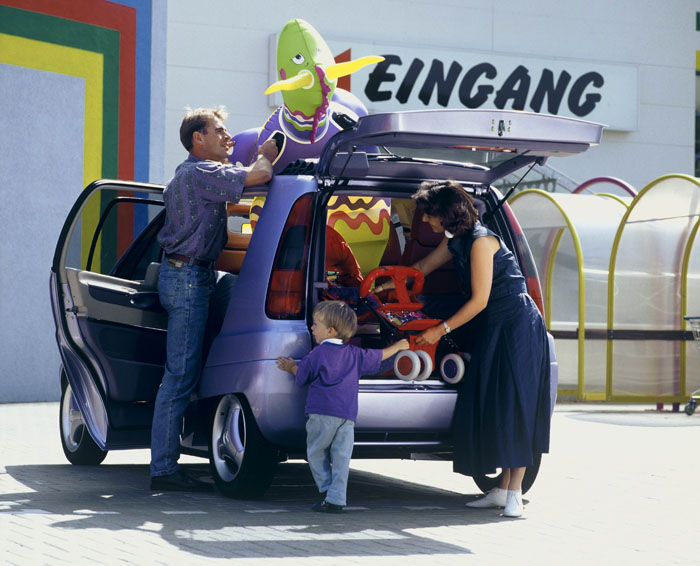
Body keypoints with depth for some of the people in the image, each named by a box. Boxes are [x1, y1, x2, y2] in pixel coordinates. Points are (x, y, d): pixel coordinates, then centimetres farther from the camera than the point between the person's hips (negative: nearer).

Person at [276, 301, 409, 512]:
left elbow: (302, 377, 8)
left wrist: (291, 366, 29)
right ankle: (336, 500, -2)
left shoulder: (317, 354, 0)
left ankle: (326, 489, -3)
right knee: (341, 458, 2)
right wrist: (398, 346, 45)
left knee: (316, 453, 8)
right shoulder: (355, 354, 15)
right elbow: (379, 356, 27)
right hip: (348, 414, 4)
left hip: (323, 412, -4)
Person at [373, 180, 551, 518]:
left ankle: (515, 493, -13)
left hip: (517, 326, -9)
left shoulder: (481, 241, -18)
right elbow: (422, 268, 27)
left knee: (513, 405, -11)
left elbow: (479, 300, -18)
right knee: (490, 407, 4)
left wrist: (441, 330, -13)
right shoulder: (455, 242, 10)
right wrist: (384, 287, 26)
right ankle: (502, 490, 6)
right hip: (492, 329, 9)